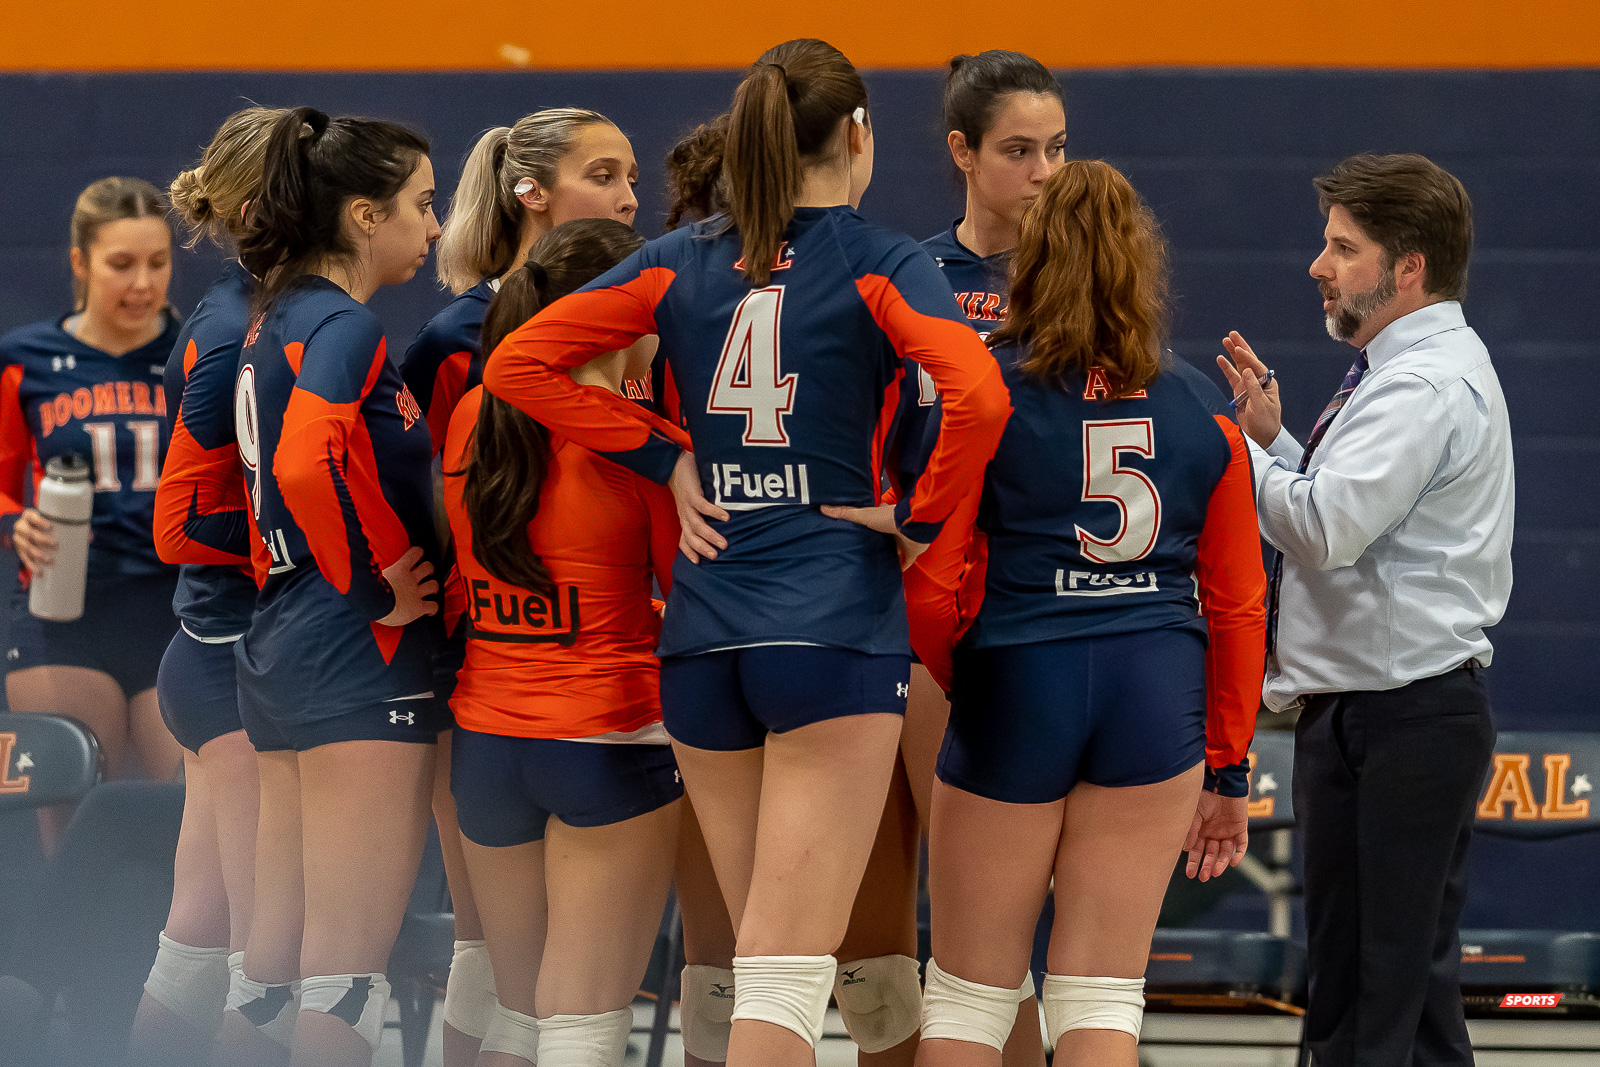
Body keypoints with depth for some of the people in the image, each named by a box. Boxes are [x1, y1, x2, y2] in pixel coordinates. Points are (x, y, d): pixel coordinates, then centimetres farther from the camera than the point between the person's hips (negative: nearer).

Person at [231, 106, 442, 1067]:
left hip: (279, 649, 10)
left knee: (277, 962, 12)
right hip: (361, 662, -10)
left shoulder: (278, 323, 16)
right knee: (349, 971, -10)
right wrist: (383, 588, -17)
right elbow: (308, 464, -29)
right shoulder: (346, 328, -13)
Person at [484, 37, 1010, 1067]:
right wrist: (921, 517, -4)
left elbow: (517, 363, 6)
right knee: (788, 973, -10)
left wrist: (667, 457, 8)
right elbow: (978, 395, -20)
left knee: (767, 955, 16)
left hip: (703, 631, 5)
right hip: (836, 623, -5)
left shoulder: (681, 261, 10)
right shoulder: (881, 265, -3)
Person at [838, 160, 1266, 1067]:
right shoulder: (1198, 410, 6)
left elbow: (929, 589, -9)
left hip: (1016, 685, -2)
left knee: (970, 993, 10)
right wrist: (1230, 767, 16)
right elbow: (1239, 601, 8)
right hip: (1158, 701, 2)